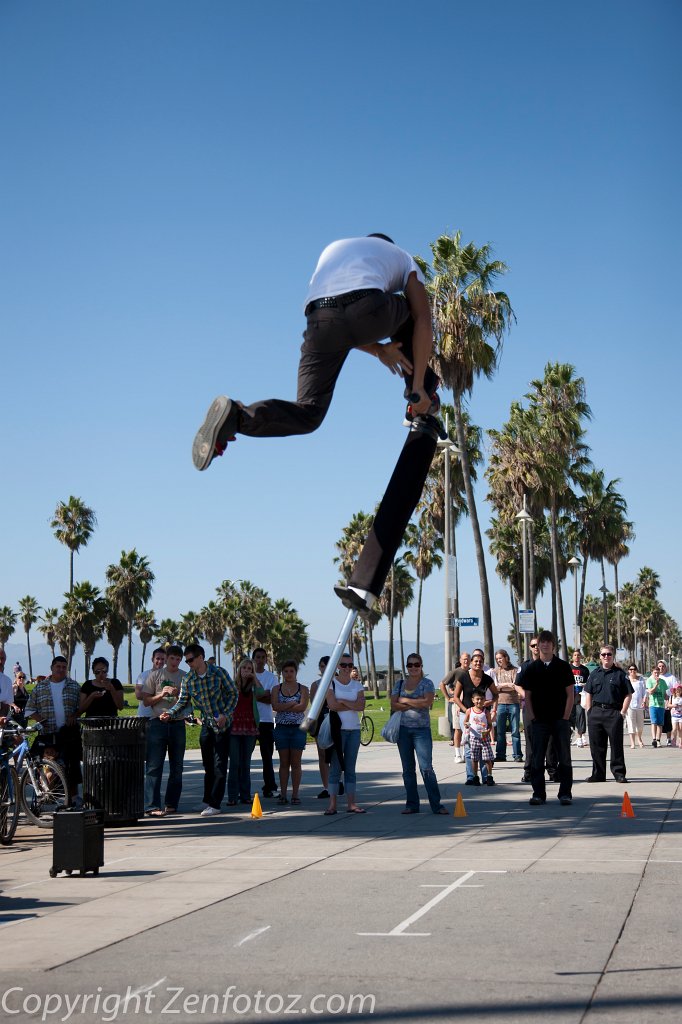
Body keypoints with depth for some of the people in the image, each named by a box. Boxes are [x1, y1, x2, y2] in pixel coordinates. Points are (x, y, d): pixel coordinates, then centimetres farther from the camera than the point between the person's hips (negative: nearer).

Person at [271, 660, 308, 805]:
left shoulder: (303, 689, 4)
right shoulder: (277, 688, 7)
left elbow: (302, 707, -12)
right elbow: (275, 706, -9)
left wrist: (284, 707, -10)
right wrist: (293, 703, -12)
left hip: (298, 728, -1)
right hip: (281, 728, 1)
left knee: (296, 763, 2)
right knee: (284, 762, 4)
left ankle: (295, 794, 6)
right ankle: (283, 794, 6)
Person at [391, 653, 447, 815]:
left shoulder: (426, 683, 2)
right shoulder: (400, 684, 12)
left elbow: (428, 702, -15)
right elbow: (394, 705, 0)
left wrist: (405, 700, -8)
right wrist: (416, 704, -9)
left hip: (422, 729, -4)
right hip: (403, 729, 4)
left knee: (426, 768, -10)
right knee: (408, 769, 7)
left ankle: (436, 805, -8)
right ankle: (411, 804, 14)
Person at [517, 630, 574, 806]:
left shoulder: (563, 666, 2)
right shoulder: (530, 668, 5)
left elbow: (570, 694, 2)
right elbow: (527, 695, 6)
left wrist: (565, 717, -5)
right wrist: (532, 717, -2)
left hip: (560, 719, -1)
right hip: (539, 720, 1)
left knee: (564, 758, 2)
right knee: (537, 759, 2)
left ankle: (565, 793, 9)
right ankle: (538, 793, 9)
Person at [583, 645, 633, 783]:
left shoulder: (620, 674, 3)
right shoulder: (594, 673, 13)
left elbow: (628, 695, 1)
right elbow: (588, 693, 16)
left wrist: (623, 712, -6)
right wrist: (589, 711, 6)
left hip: (614, 713, -3)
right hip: (595, 711, 3)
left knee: (616, 744, -2)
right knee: (596, 745, 6)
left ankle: (619, 773, 5)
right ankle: (598, 774, 14)